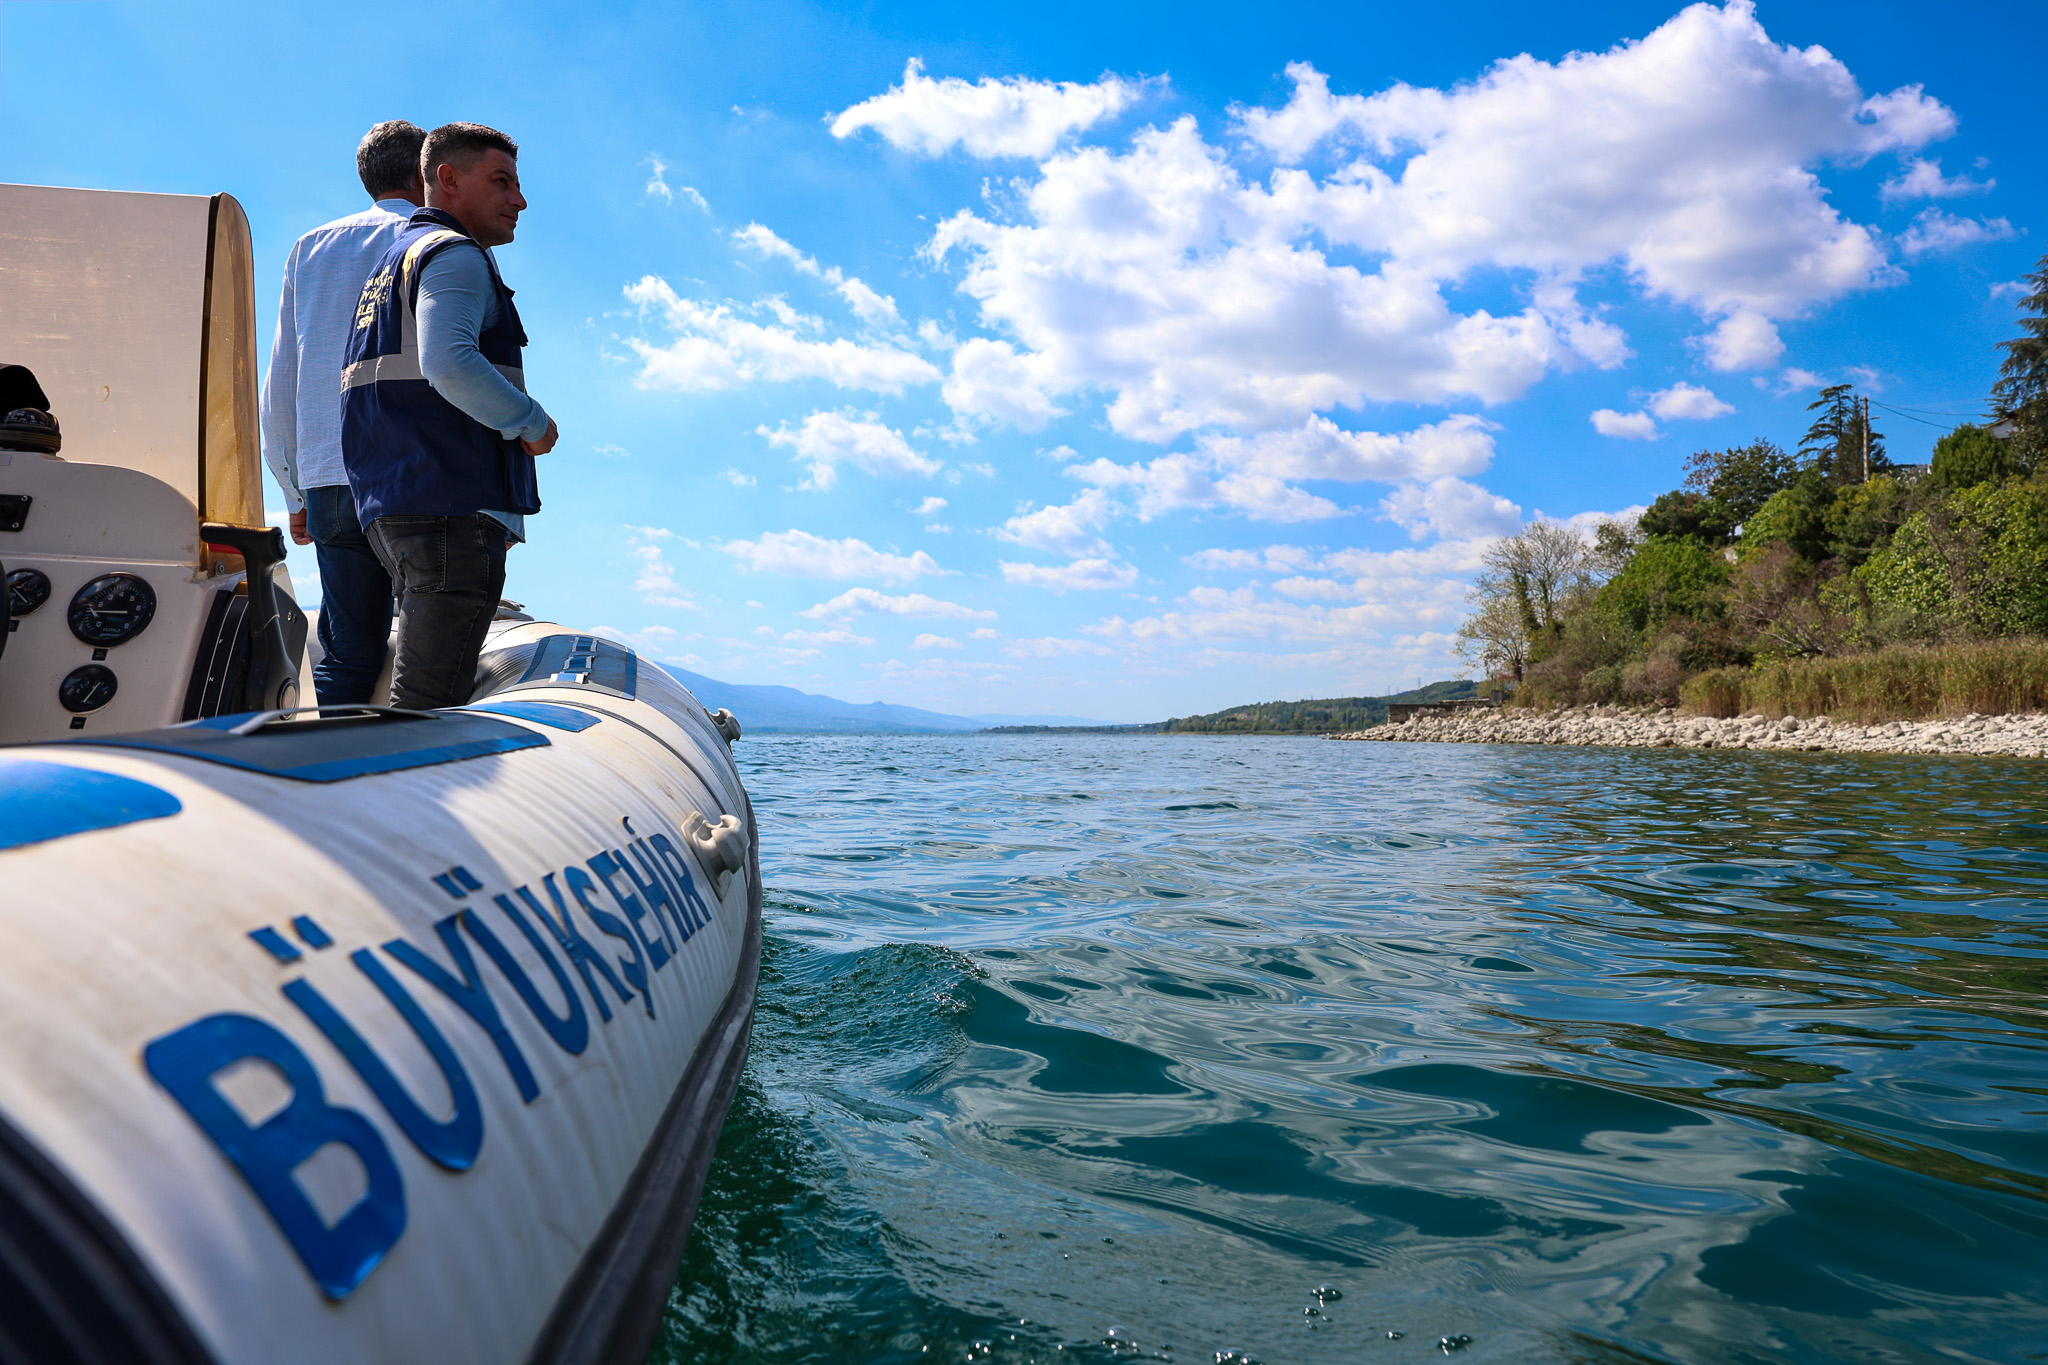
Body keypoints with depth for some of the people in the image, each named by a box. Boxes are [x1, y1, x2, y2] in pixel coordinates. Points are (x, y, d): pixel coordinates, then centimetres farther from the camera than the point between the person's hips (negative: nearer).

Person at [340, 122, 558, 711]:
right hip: (455, 507, -10)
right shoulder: (455, 255, -4)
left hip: (390, 507, 10)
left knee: (421, 695, 14)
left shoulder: (392, 261, 28)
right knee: (426, 708, -11)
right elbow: (450, 364, -22)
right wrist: (534, 424, -11)